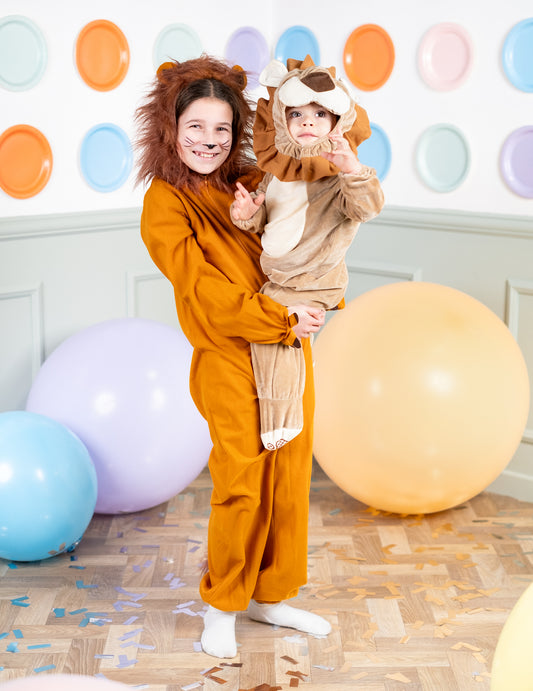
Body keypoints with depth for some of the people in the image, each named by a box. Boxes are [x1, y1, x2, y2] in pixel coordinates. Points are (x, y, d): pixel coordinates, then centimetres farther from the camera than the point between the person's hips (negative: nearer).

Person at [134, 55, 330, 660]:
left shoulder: (251, 182, 7)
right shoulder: (165, 204, -7)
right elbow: (204, 290, -15)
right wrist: (281, 318, -16)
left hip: (290, 350, 6)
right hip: (229, 360, -5)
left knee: (290, 479, 12)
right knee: (242, 487, 1)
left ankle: (271, 596, 31)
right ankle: (221, 607, 24)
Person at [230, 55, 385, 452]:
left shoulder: (341, 173, -17)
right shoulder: (278, 170, 4)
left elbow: (367, 207, -35)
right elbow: (262, 219, 10)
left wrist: (351, 168, -51)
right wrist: (249, 213, -14)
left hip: (310, 283, -8)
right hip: (277, 275, 8)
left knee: (269, 331, -16)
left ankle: (281, 419, -1)